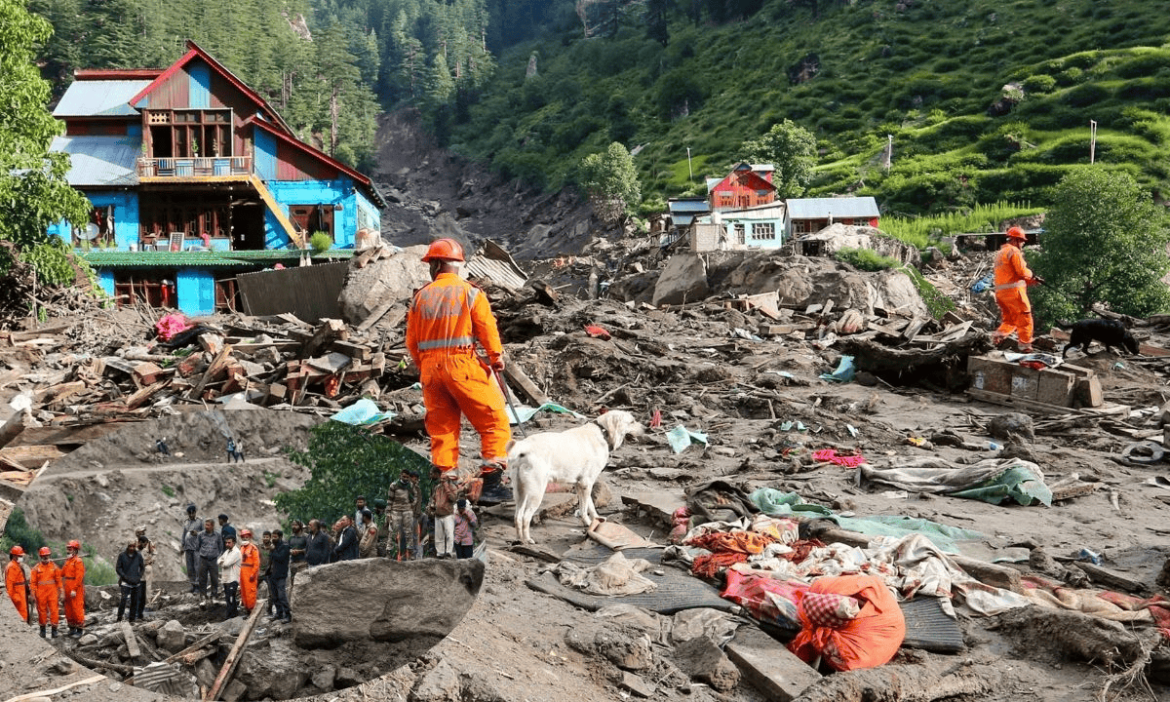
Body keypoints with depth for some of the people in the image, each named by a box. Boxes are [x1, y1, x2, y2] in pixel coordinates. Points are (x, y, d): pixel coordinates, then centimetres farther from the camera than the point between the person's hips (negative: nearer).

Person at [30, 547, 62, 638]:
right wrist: (33, 594, -1)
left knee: (54, 611, -4)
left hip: (52, 593, 0)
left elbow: (59, 580, 7)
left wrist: (59, 592, 4)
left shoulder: (54, 567, 4)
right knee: (42, 611, 8)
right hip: (41, 593, 0)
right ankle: (42, 629, 20)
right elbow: (33, 582, 4)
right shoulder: (36, 568, 3)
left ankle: (54, 629, 2)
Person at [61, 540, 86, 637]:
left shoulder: (78, 561, -12)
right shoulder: (68, 561, 15)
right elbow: (62, 574, 19)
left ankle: (80, 629, -1)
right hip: (67, 589, 9)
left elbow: (79, 577, -18)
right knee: (68, 609, 13)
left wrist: (74, 589, -21)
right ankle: (72, 628, 24)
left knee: (77, 609, -7)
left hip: (75, 590, -9)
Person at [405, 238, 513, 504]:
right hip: (462, 364, -4)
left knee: (441, 427, 13)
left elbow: (412, 339, 10)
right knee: (494, 422, 2)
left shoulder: (421, 296, 8)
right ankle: (492, 484, -5)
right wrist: (496, 358, 9)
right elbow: (487, 327, -4)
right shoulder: (469, 292, -1)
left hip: (430, 367, 4)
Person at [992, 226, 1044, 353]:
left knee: (1009, 320, 17)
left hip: (1000, 292, 8)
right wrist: (1030, 273, 6)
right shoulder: (1014, 251, -8)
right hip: (1014, 291, -8)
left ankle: (999, 335, -7)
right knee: (1025, 319, 1)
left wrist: (1031, 281, 19)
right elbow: (1022, 272, -16)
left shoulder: (1000, 253, 22)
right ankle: (1025, 346, 3)